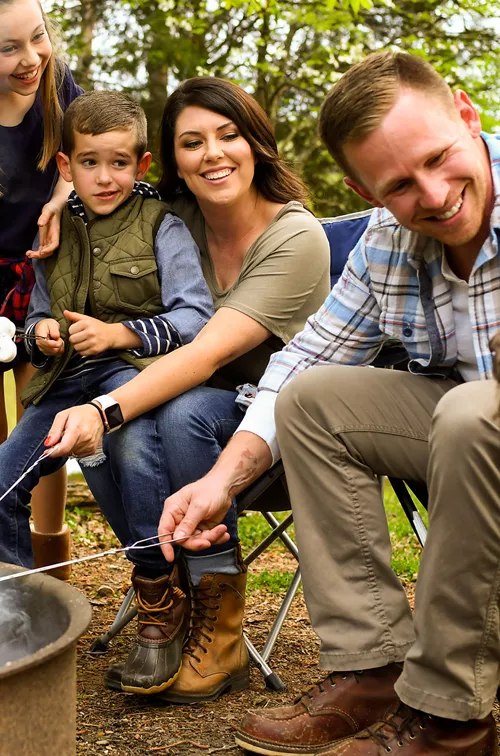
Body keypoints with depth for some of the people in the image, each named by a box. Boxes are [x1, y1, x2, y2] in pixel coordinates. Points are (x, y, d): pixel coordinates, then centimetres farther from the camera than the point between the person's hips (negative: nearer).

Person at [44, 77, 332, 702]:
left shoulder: (297, 238, -19)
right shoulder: (178, 221, -2)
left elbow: (211, 351, -30)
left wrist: (109, 409, -42)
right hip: (213, 412, 5)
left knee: (186, 412, -35)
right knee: (97, 432, -25)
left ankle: (220, 635, -26)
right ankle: (158, 599, -13)